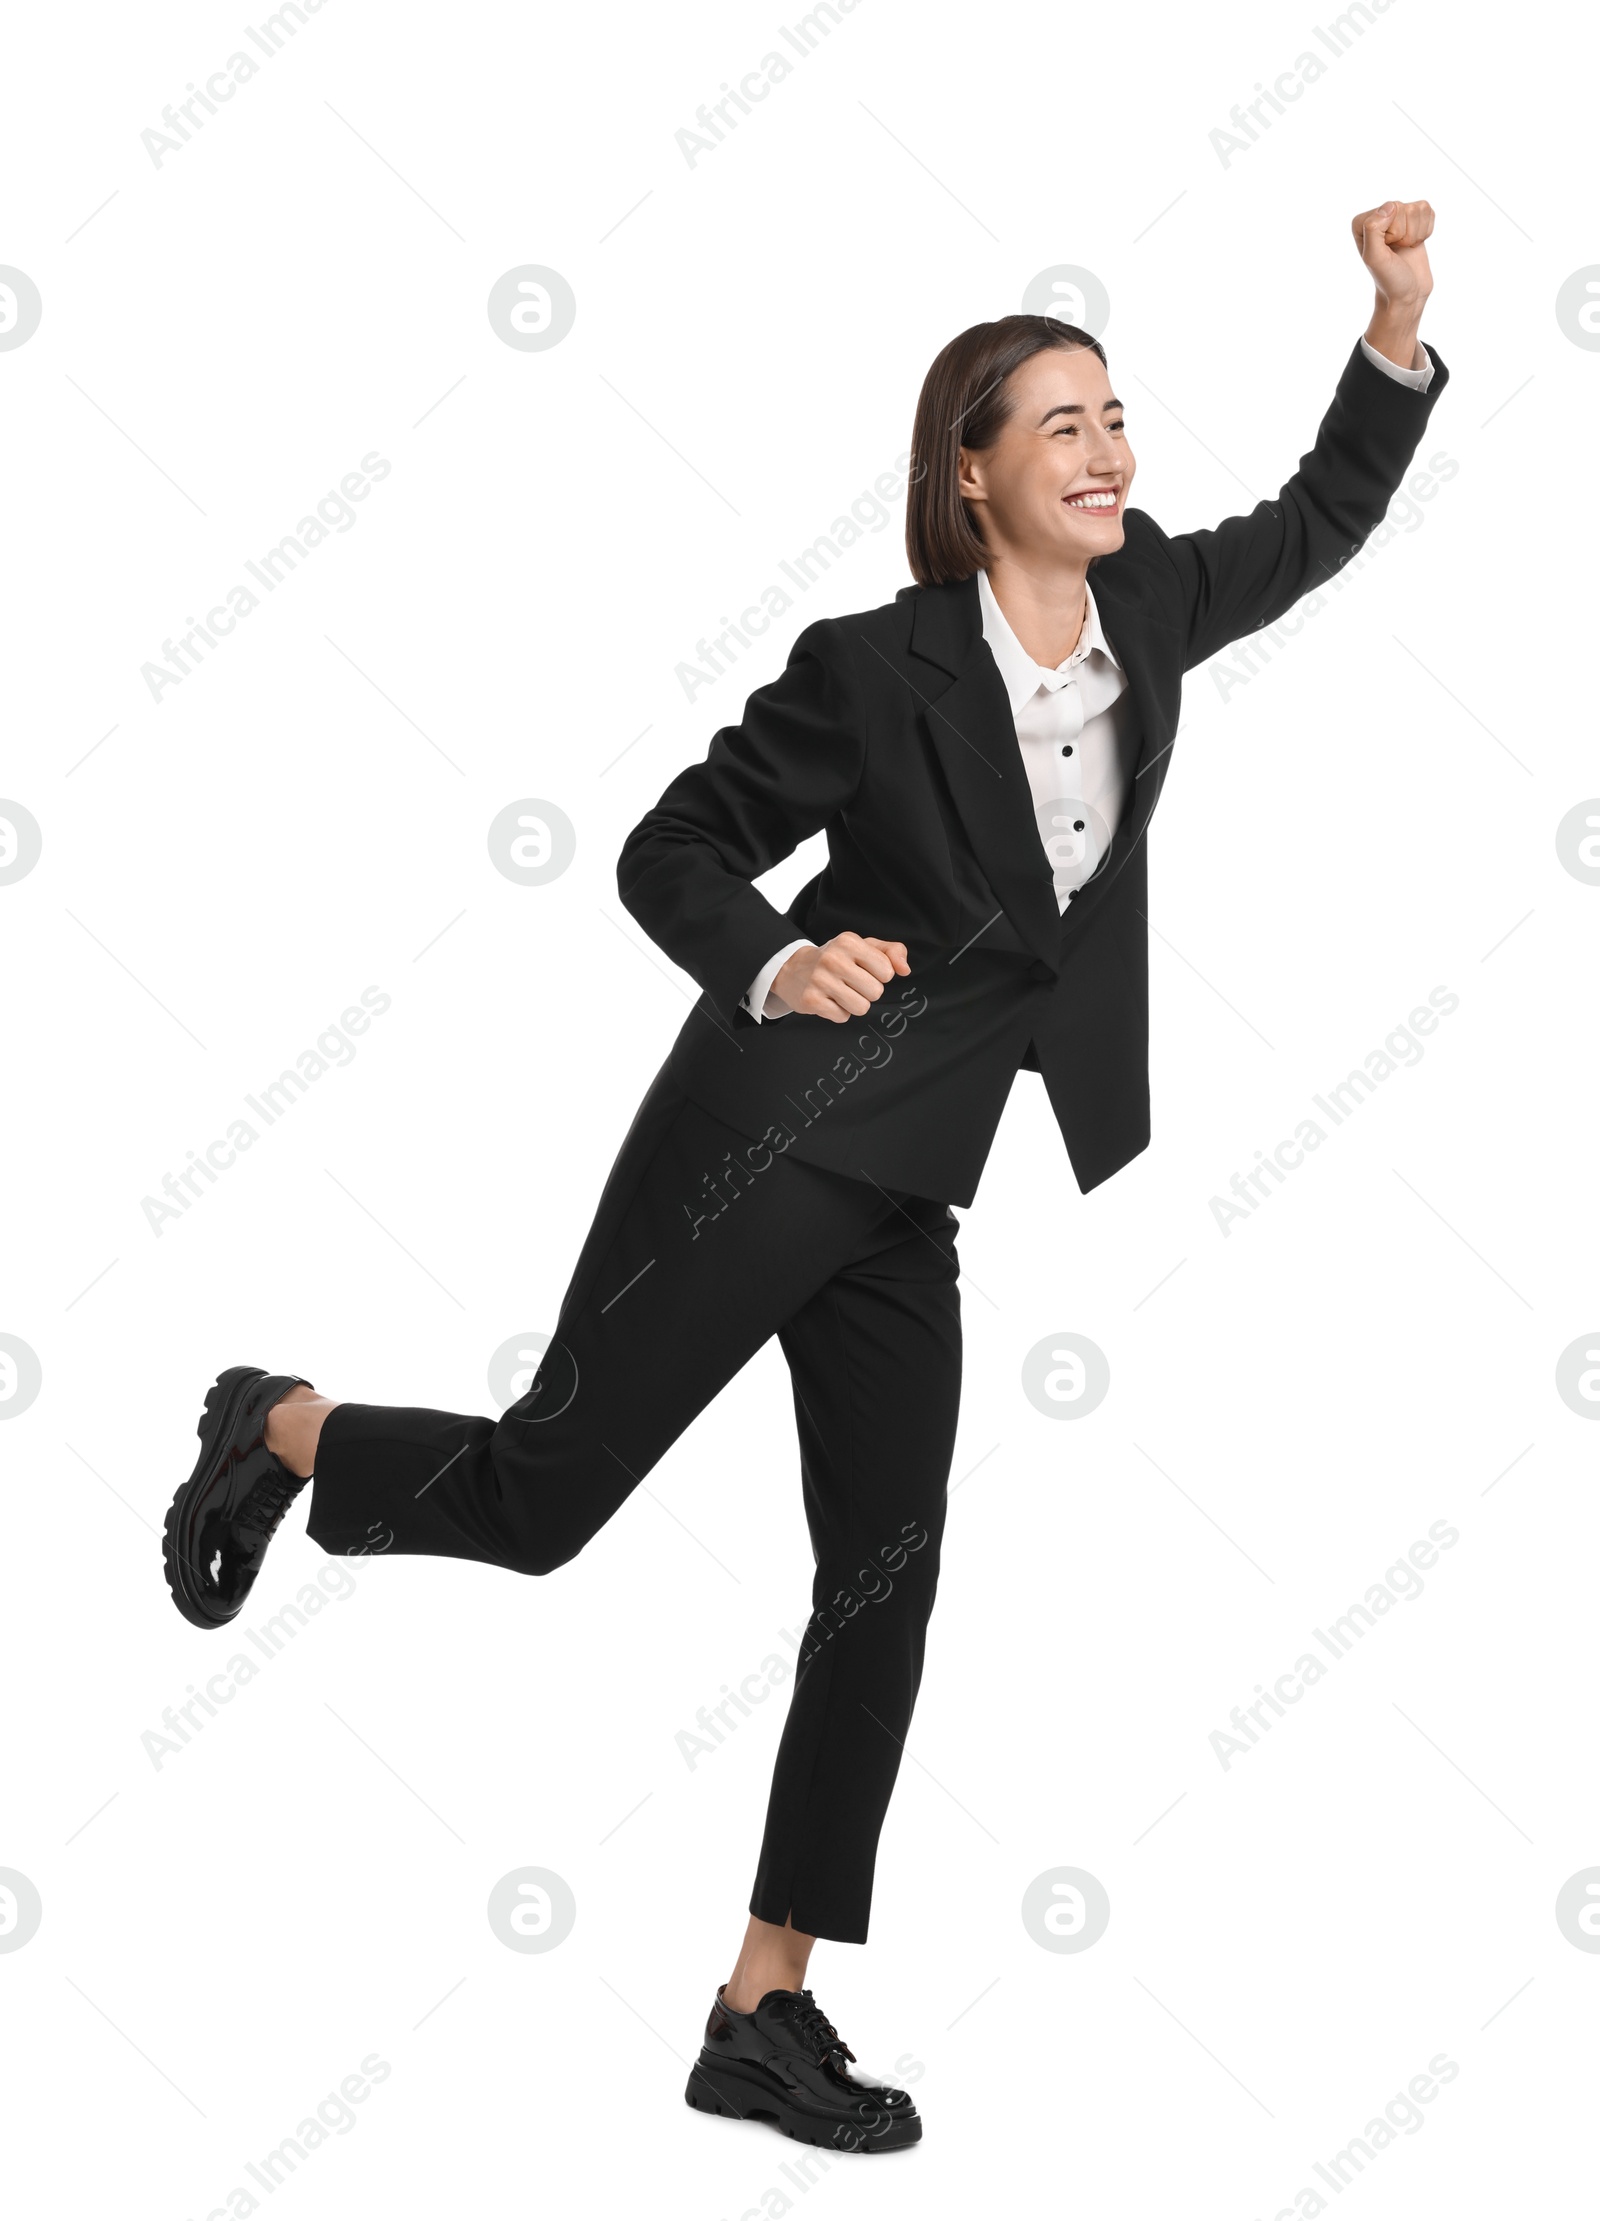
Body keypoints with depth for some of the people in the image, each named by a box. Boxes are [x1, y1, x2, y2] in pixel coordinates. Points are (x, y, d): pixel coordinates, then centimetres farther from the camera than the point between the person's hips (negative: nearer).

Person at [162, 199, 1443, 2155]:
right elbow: (670, 852, -5)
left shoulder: (1148, 610, 4)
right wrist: (773, 969, -23)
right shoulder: (877, 668, -13)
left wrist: (1400, 324, 6)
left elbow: (1322, 519, 18)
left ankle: (765, 2011, 14)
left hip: (907, 1189, 6)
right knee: (540, 1494, -1)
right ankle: (280, 1432, 32)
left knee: (886, 1581, 4)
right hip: (770, 1138, -6)